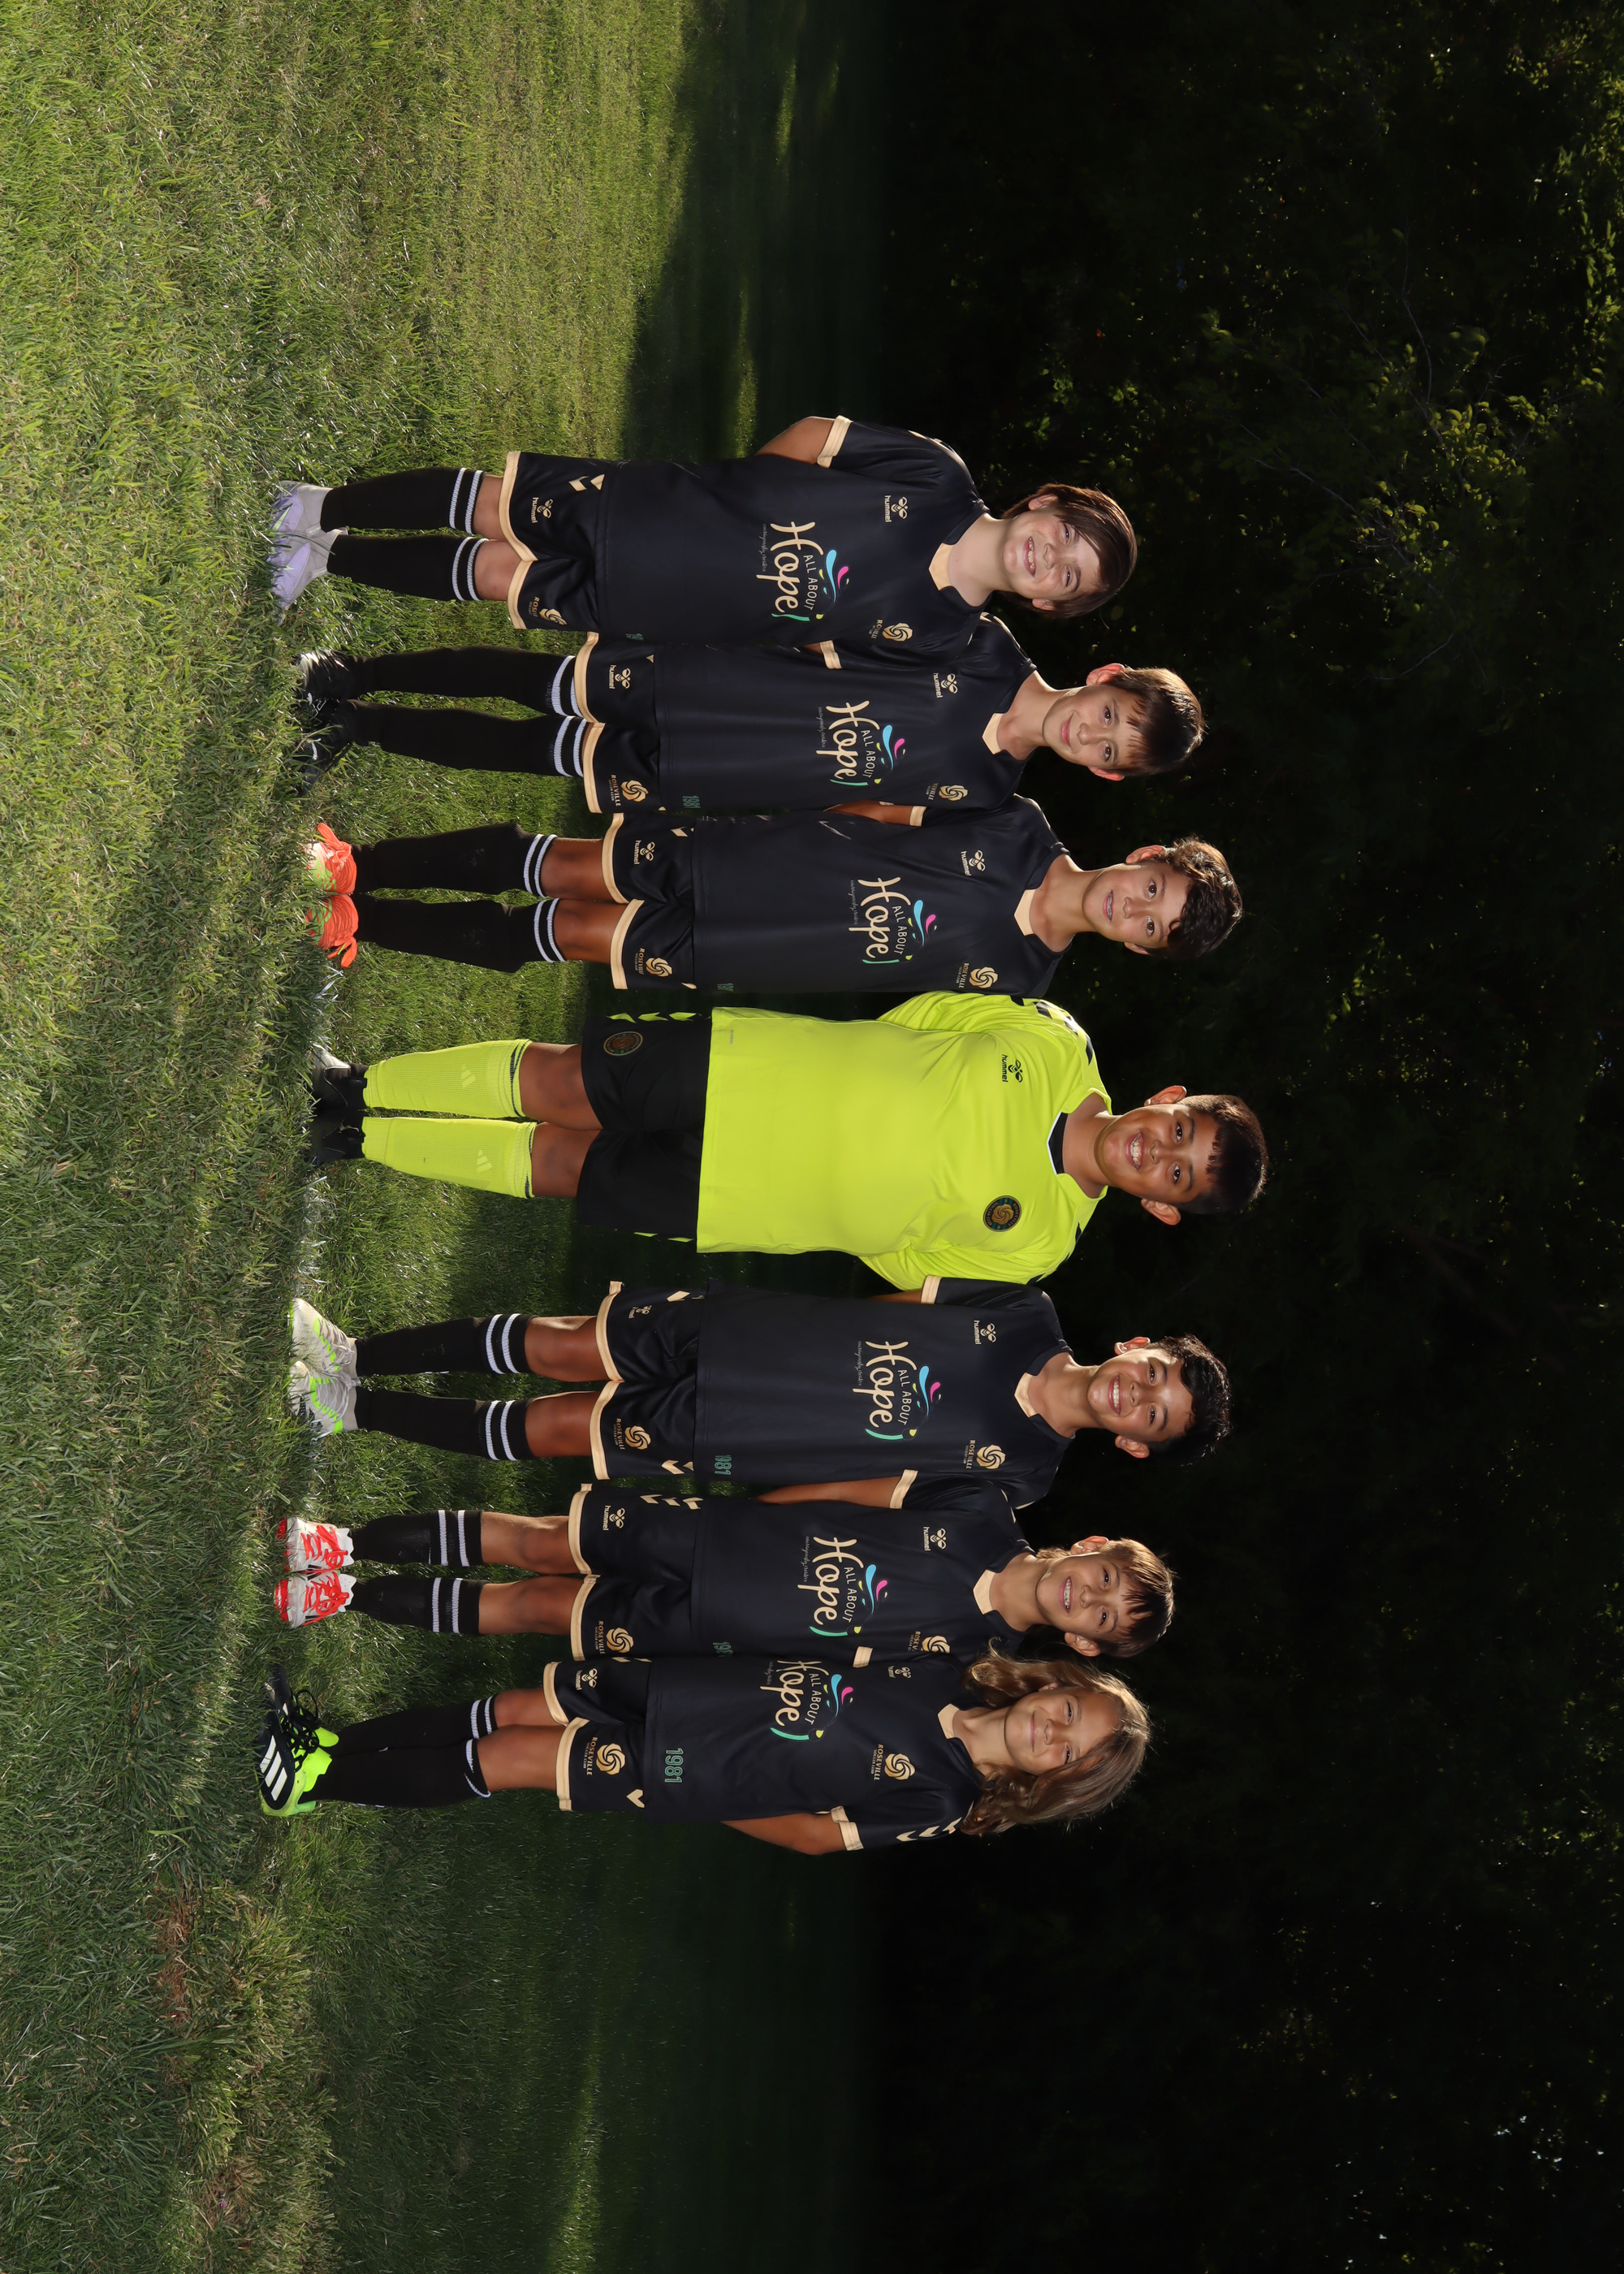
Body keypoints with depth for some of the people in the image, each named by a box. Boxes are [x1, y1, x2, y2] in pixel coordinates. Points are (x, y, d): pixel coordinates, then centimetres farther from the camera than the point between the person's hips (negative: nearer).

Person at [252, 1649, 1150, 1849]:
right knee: (499, 1716, 3)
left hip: (666, 1777, -4)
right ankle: (330, 1743, 20)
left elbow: (815, 1833, -10)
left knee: (498, 1761, -5)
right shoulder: (945, 1672, -3)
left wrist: (698, 1807, -7)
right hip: (672, 1679, 5)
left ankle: (320, 1779, 10)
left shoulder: (934, 1801, -16)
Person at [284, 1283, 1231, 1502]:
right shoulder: (1028, 1317, -7)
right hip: (717, 1327, 3)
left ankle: (355, 1407, 13)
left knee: (550, 1430, -6)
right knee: (551, 1346, -1)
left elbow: (868, 1491, -12)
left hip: (703, 1441, -3)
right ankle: (356, 1357, 19)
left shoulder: (1015, 1475, -15)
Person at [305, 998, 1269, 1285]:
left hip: (740, 1199, -2)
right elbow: (935, 1012, 6)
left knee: (564, 1163, 0)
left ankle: (365, 1140, 18)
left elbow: (912, 1273, 0)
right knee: (559, 1081, -1)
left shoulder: (1039, 1243, -13)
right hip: (759, 1066, 2)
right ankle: (363, 1090, 20)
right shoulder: (1058, 1045, -9)